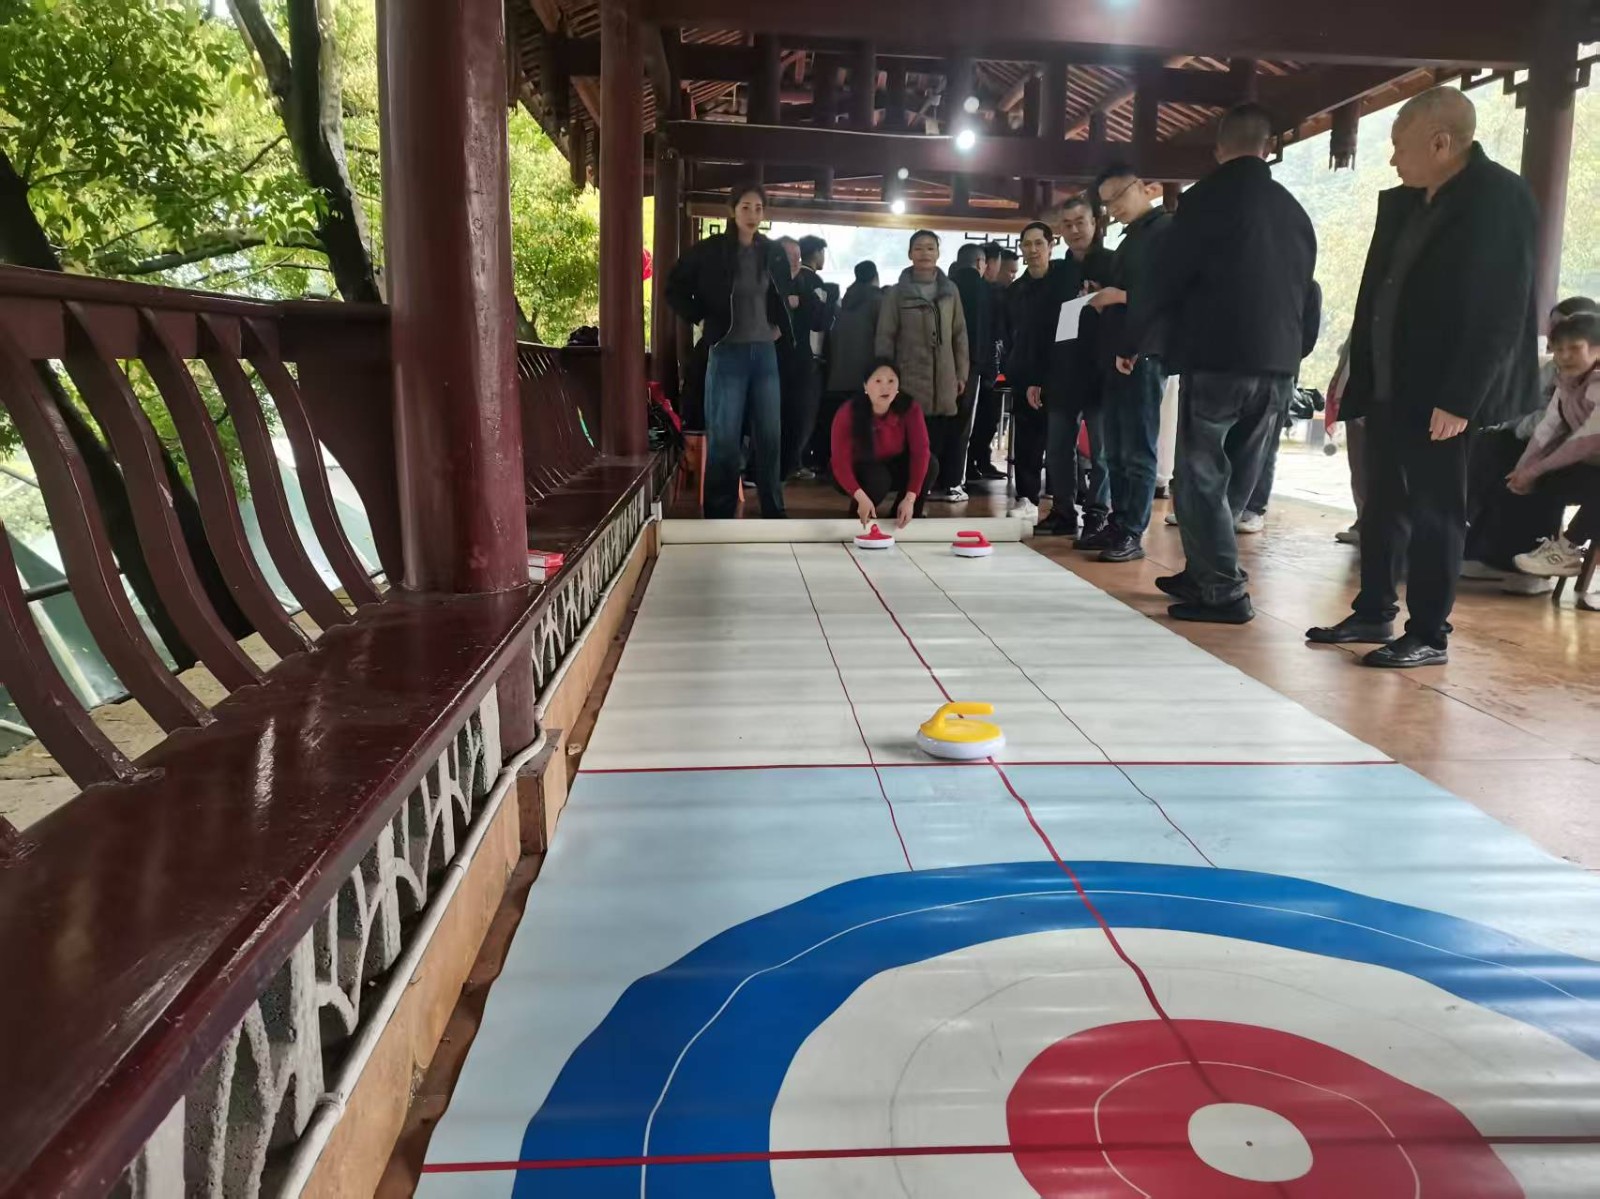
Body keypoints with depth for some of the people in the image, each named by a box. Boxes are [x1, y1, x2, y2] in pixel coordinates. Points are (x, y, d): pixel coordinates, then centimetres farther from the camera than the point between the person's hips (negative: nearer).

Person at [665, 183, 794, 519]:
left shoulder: (774, 252, 7)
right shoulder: (709, 250, -5)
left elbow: (787, 293, 25)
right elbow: (675, 289, 3)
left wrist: (780, 324, 12)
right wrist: (702, 320, -3)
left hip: (765, 353, 4)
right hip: (727, 353, -4)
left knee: (769, 436, 7)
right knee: (723, 439, -1)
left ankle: (774, 513, 17)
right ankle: (719, 516, 8)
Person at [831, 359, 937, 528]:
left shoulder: (909, 408, -22)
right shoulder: (847, 413, -28)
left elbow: (920, 451, -27)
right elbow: (840, 463, -30)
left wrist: (910, 498, -37)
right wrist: (861, 498, -45)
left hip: (893, 467, 3)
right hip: (858, 472, -3)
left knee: (930, 464, -23)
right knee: (878, 479, -36)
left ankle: (901, 518, -3)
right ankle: (857, 517, -4)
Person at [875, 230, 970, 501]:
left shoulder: (950, 290, 11)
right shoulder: (897, 293, 2)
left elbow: (960, 334, 13)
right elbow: (885, 338, 1)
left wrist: (961, 373, 8)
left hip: (944, 381, 3)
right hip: (910, 380, -3)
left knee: (945, 435, 0)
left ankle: (940, 484, 12)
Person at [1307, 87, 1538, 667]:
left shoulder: (1500, 199, -10)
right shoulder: (1400, 203, 12)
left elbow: (1501, 310, -16)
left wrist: (1460, 399, -20)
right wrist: (1354, 380, 10)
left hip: (1440, 396, -7)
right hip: (1387, 387, 7)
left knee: (1436, 514, 0)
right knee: (1382, 507, 14)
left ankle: (1430, 635, 10)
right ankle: (1373, 613, 27)